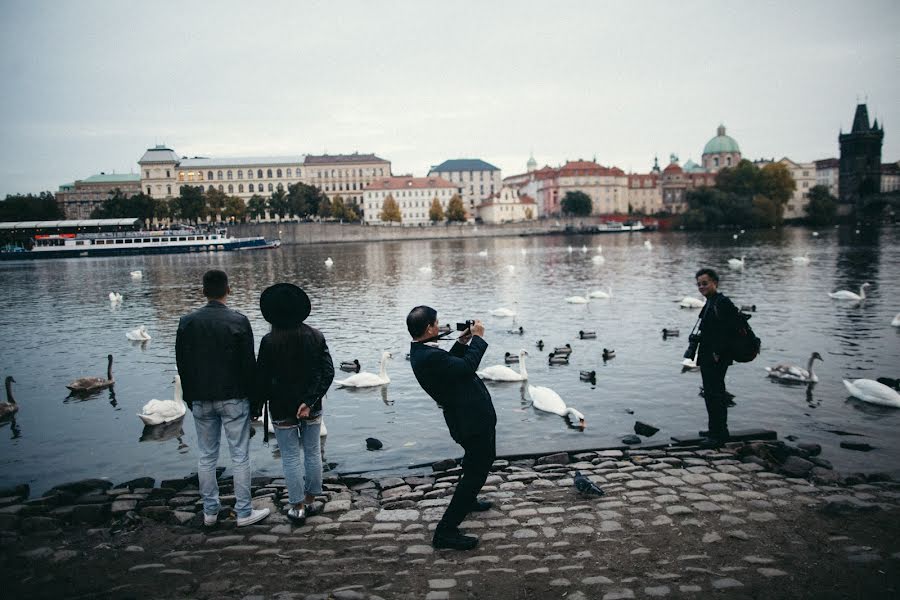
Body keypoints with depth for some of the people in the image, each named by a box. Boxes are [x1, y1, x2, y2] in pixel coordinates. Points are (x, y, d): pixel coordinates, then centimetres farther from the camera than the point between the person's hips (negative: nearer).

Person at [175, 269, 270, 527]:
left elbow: (182, 364, 5)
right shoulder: (238, 321, -12)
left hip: (201, 400, 4)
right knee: (240, 456, 5)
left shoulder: (187, 322, -1)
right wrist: (253, 397, 2)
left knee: (207, 456, 13)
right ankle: (244, 512, 11)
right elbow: (249, 363, -9)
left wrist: (190, 398, 15)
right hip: (233, 399, -3)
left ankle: (210, 511, 22)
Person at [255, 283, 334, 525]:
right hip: (312, 409, 3)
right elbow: (328, 372, -9)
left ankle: (297, 507, 14)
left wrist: (255, 405, 4)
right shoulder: (315, 336, -4)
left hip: (282, 409, -3)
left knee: (291, 457, 7)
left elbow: (262, 378, -10)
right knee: (312, 452, 15)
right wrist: (309, 401, -10)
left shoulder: (269, 341, -14)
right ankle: (310, 502, 26)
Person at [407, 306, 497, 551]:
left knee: (482, 459, 32)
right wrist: (477, 338, -15)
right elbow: (467, 367, -27)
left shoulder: (421, 352, 4)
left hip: (470, 417, 11)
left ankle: (468, 500, 54)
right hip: (472, 420, -11)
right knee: (476, 470, -3)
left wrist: (461, 344, 10)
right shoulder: (429, 356, -29)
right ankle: (445, 531, 1)